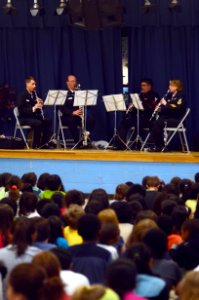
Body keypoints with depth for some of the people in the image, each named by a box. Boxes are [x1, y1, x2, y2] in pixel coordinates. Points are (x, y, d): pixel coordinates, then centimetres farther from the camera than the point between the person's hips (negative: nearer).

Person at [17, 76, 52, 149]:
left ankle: (44, 143, -12)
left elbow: (38, 109, 16)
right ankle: (35, 145, -22)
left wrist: (40, 104, -6)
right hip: (24, 118, -7)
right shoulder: (21, 95, -8)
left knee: (47, 122, -17)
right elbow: (21, 110, -18)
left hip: (34, 117, 7)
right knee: (38, 123, -32)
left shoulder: (34, 94, 12)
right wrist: (33, 108, -29)